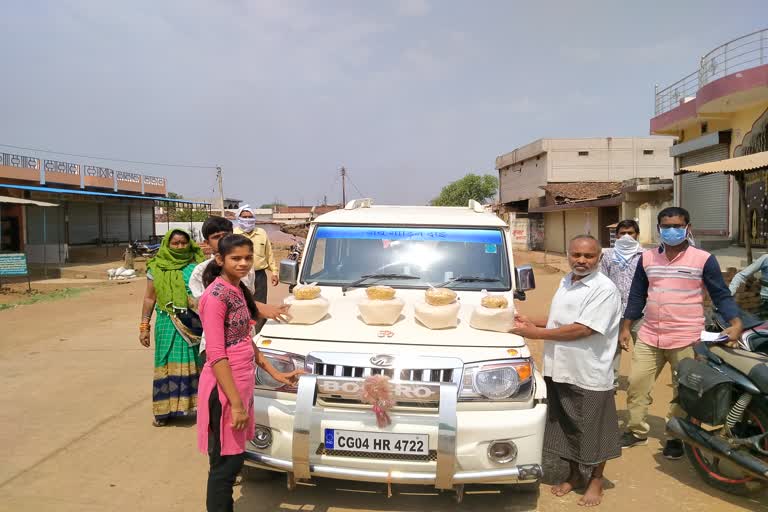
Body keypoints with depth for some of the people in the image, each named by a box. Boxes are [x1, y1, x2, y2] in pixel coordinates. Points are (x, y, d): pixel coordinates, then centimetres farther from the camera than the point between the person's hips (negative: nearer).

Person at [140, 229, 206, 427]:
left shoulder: (197, 264, 2)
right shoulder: (157, 267, 4)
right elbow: (149, 298, 6)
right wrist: (144, 326, 2)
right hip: (168, 324, 0)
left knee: (194, 364, 3)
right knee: (168, 364, 5)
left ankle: (196, 405, 15)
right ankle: (164, 410, 15)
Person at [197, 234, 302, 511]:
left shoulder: (238, 290, 10)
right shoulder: (216, 295, -17)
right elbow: (216, 356, -20)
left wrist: (275, 373, 16)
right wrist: (235, 403, -21)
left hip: (241, 382, 9)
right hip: (225, 386, -9)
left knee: (233, 459, 17)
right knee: (226, 462, 3)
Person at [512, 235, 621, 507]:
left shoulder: (604, 289, -16)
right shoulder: (565, 283, 9)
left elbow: (582, 329, -23)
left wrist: (537, 334, -19)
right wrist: (532, 322, 4)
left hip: (590, 376, -7)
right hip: (559, 371, 7)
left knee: (593, 431, 10)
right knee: (566, 427, 18)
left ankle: (596, 481, 30)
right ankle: (574, 474, 37)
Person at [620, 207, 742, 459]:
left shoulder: (703, 259, -6)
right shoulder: (647, 258, 6)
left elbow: (721, 294, -4)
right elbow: (637, 295, 11)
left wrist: (735, 322, -21)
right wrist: (626, 327, 10)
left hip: (686, 340, -4)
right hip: (648, 337, 4)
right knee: (636, 385, 8)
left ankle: (676, 437, 24)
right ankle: (637, 430, 24)